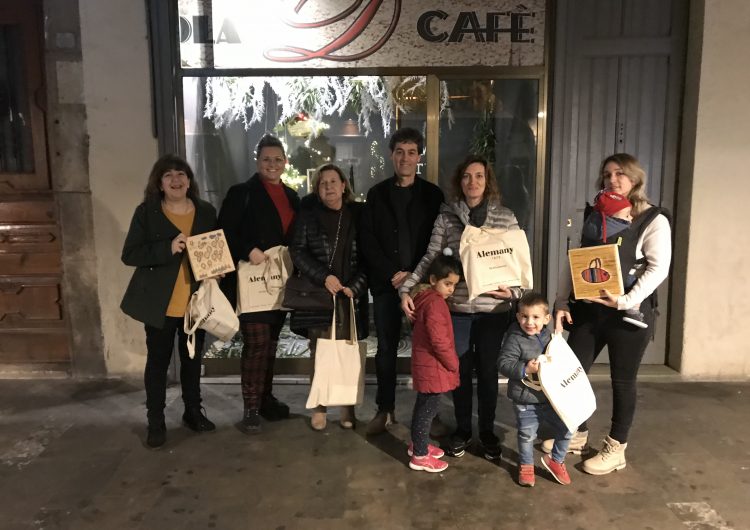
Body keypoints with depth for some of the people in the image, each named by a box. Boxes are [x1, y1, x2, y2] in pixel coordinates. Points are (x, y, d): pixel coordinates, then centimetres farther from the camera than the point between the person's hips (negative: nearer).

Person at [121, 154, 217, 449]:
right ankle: (155, 422, 20)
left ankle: (193, 411, 32)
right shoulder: (146, 212, -5)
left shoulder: (206, 211, 4)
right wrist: (168, 248, -25)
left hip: (195, 302, 3)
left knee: (193, 359, 15)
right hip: (160, 303, -3)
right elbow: (129, 254, -12)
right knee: (157, 362, 7)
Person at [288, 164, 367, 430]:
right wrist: (324, 277, -11)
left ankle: (347, 408, 11)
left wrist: (355, 286, -7)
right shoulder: (308, 215, 6)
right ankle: (319, 408, 12)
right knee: (320, 353, 1)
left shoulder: (357, 214, 7)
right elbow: (297, 251, 0)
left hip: (350, 295, 1)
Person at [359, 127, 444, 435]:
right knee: (386, 348, 6)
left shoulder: (432, 194, 5)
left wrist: (413, 276, -10)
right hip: (386, 283, 1)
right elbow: (368, 240, 2)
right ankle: (385, 410, 17)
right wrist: (392, 274, -8)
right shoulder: (377, 194, 9)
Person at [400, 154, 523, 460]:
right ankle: (462, 430, 30)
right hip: (457, 306, 0)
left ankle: (487, 431, 30)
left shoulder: (505, 217, 2)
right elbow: (430, 257, 1)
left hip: (494, 308, 0)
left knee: (488, 371, 11)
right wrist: (407, 288, -9)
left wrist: (514, 290, -14)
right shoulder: (447, 215, 1)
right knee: (460, 370, 11)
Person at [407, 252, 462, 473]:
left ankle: (418, 444, 36)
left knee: (423, 405, 21)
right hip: (433, 367, -10)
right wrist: (454, 364, -13)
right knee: (428, 408, 0)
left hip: (425, 364, 10)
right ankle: (420, 456, 10)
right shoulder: (435, 303, -22)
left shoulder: (425, 297, 8)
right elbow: (439, 341, -25)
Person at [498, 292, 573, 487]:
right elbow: (503, 364, -23)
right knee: (527, 435, 10)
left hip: (550, 397, 5)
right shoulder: (515, 339, -18)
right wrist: (525, 369, -32)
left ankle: (555, 460, 32)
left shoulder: (548, 336, 2)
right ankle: (526, 465, 35)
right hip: (525, 401, -5)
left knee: (566, 428, 9)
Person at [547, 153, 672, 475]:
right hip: (588, 308, 5)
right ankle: (577, 434, 29)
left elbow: (658, 268, -14)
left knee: (622, 382, 7)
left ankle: (615, 448, 24)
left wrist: (626, 301, -25)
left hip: (629, 312, -5)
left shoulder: (654, 220, -4)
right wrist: (562, 303, -1)